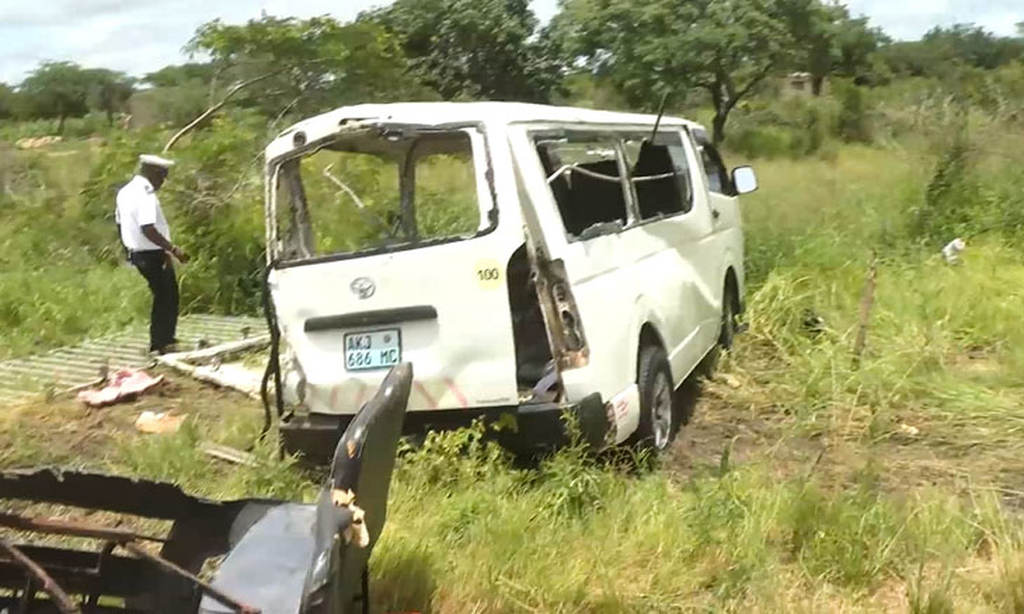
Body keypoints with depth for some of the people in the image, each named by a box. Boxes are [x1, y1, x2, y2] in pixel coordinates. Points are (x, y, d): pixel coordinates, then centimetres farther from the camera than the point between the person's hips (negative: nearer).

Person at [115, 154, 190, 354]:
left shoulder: (125, 192, 9)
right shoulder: (146, 195, -21)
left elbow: (119, 223, 16)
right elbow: (148, 229, -29)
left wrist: (129, 249, 27)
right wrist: (174, 249, -27)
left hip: (135, 253, 10)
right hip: (154, 255, -10)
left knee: (162, 297, 21)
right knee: (167, 299, 2)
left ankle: (159, 341, 30)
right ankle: (164, 343, 8)